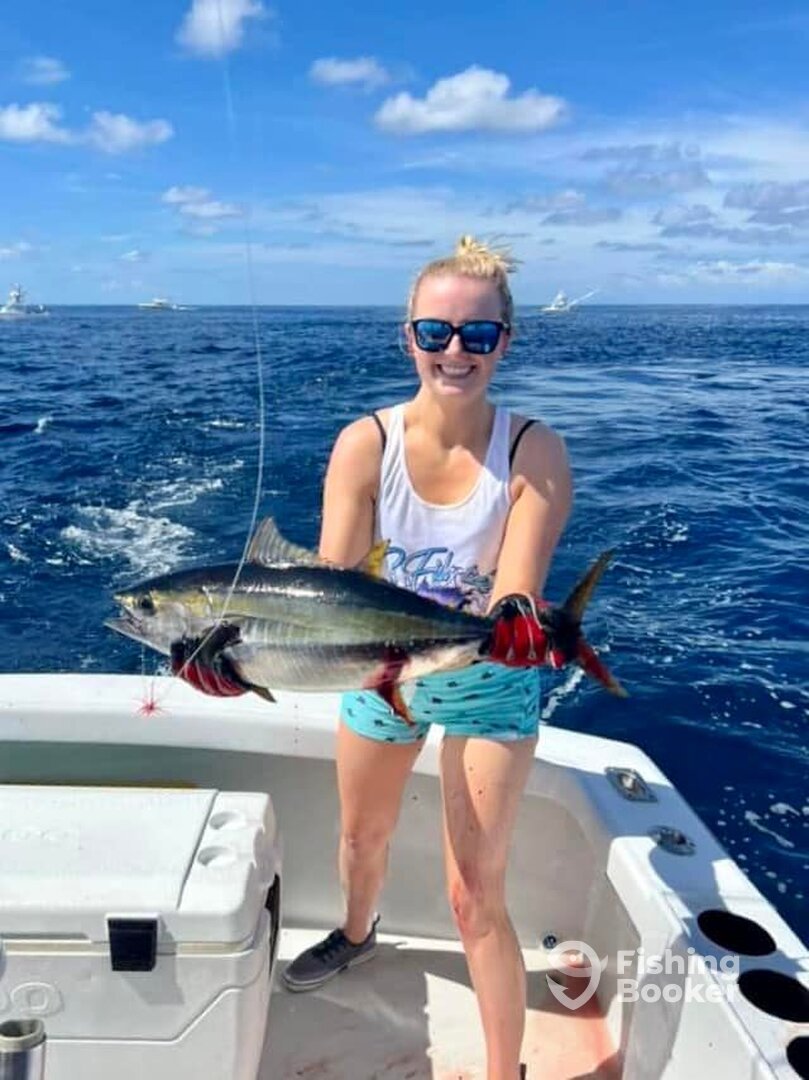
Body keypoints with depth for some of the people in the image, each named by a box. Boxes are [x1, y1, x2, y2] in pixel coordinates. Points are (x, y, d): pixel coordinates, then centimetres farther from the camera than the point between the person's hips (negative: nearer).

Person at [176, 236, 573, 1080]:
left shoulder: (533, 453, -20)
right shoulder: (367, 444, -17)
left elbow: (517, 591, -27)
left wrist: (514, 621, -50)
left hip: (489, 682, -3)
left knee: (474, 895, -1)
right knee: (363, 833, 27)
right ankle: (356, 934, 61)